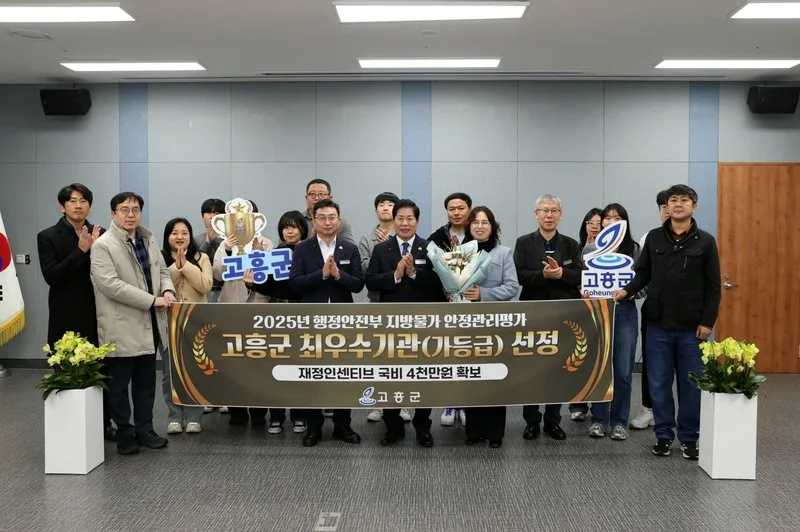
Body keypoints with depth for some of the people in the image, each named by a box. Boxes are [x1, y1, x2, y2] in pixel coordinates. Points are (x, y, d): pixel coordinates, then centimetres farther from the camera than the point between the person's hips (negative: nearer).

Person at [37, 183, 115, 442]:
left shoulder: (100, 234, 7)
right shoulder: (48, 237, 0)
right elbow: (51, 276, -11)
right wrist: (81, 250, -17)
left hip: (99, 315, 3)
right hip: (67, 318, -2)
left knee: (103, 370, 6)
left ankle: (104, 423, 21)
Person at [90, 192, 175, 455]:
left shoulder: (149, 240, 11)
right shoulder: (102, 245, -11)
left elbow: (162, 271, 19)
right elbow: (110, 285, -20)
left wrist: (168, 290, -5)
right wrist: (152, 300, -20)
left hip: (149, 325, 6)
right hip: (122, 328, -6)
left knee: (146, 382, 14)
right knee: (119, 384, 6)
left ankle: (145, 429, 24)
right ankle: (125, 433, 18)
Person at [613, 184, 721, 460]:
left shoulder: (705, 241, 0)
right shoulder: (654, 238, 5)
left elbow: (713, 286, -1)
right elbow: (643, 273, 9)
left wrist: (707, 322, -6)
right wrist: (627, 290, -9)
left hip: (691, 326, -1)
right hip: (658, 324, 2)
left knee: (691, 384, 6)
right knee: (659, 383, 7)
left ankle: (689, 438, 19)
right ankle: (664, 435, 19)